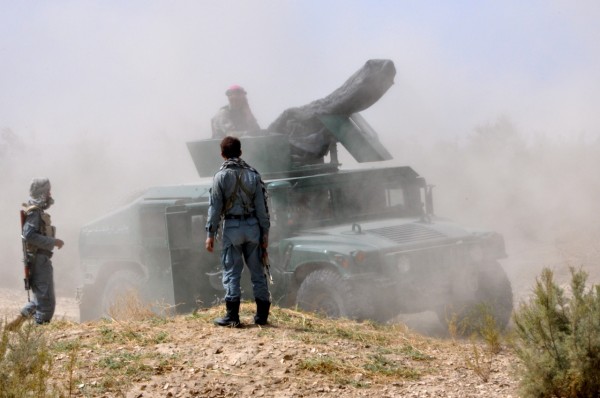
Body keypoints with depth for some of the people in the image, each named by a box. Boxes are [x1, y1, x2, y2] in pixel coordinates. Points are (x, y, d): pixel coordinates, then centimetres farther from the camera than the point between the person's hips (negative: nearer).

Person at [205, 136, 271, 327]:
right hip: (252, 225, 3)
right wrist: (265, 232, 8)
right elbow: (262, 206, 3)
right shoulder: (253, 174, 3)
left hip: (232, 227, -3)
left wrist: (210, 234, -3)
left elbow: (215, 207, -7)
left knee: (231, 272, 1)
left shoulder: (221, 176, -6)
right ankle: (262, 315, 11)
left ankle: (232, 316, -1)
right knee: (257, 271, 9)